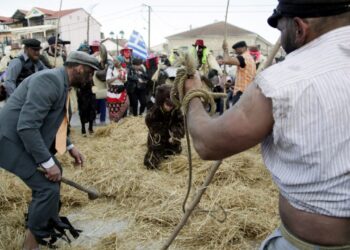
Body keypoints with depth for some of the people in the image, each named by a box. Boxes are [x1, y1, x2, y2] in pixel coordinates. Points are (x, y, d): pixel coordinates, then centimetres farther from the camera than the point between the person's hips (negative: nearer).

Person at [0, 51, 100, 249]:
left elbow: (53, 122, 21)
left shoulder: (61, 82, 8)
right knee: (47, 187, -12)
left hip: (30, 139, 11)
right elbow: (26, 126, -31)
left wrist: (70, 147, 16)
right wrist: (47, 162, -27)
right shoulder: (50, 80, -24)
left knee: (55, 175, 22)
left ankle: (50, 222, 41)